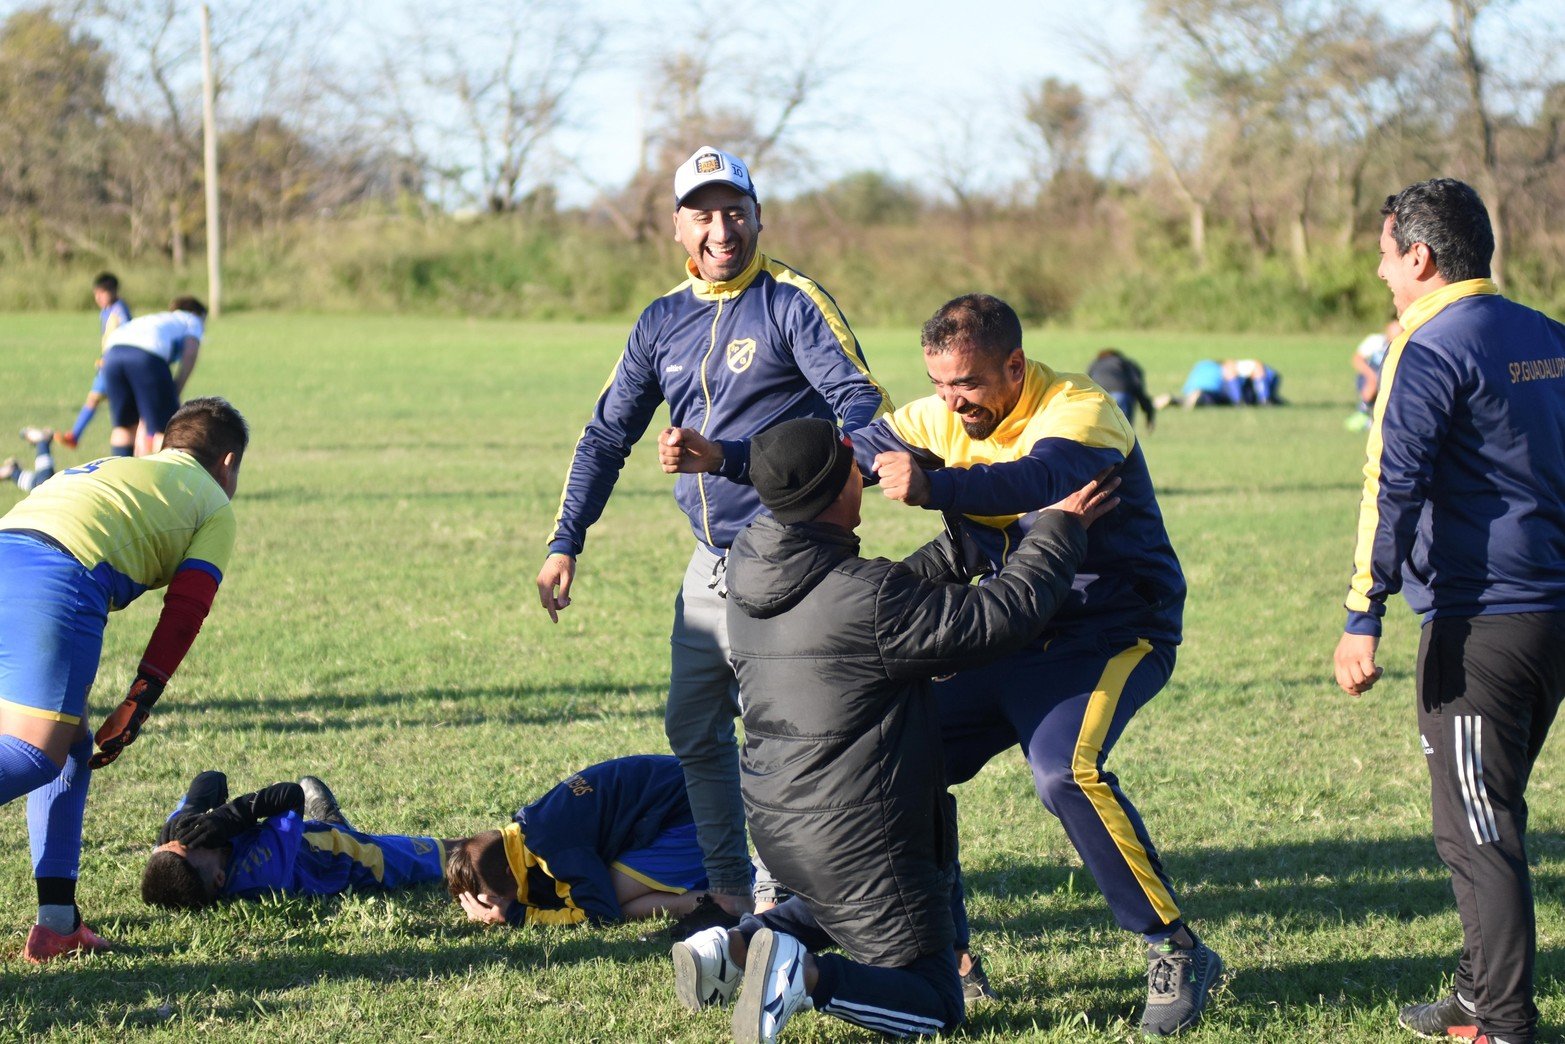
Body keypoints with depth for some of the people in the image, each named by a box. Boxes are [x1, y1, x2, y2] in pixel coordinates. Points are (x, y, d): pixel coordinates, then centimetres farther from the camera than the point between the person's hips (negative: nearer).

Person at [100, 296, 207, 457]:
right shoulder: (193, 320, 28)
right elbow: (190, 353, 7)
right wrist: (176, 392, 4)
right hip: (148, 354, -6)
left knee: (124, 425, 18)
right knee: (165, 427, -2)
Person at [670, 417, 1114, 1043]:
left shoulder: (749, 570, 0)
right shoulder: (864, 598, -24)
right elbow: (1002, 616, -18)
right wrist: (1061, 529, -5)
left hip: (774, 821, 8)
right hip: (855, 843, -8)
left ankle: (740, 946, 12)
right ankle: (805, 976, -20)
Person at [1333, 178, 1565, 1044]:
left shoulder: (1433, 351, -12)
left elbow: (1394, 489, -19)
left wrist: (1363, 621, -21)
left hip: (1479, 622, -8)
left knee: (1474, 830, -3)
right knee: (1492, 815, 19)